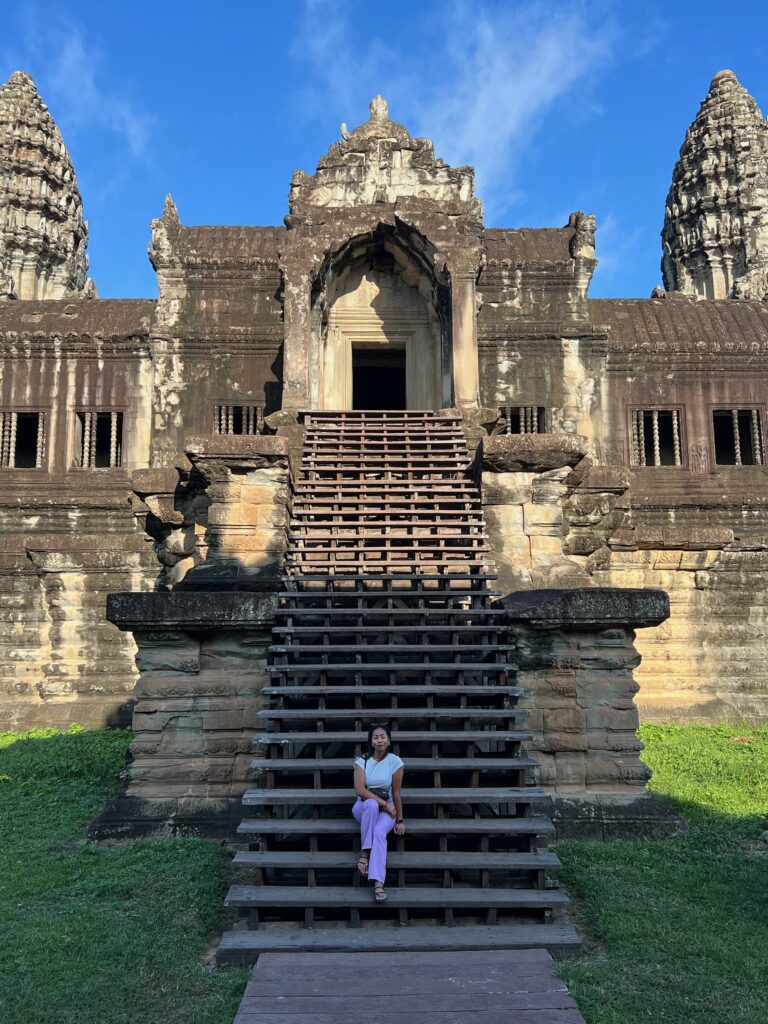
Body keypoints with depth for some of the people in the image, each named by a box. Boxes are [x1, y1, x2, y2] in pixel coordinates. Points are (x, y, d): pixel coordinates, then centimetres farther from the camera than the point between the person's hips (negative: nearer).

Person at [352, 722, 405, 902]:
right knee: (371, 804, -37)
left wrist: (400, 820, -2)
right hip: (363, 807, 1)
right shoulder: (362, 760, -7)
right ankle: (365, 852, -27)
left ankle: (378, 882, -42)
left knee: (379, 832, -33)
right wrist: (384, 803, -22)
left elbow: (396, 793, -3)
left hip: (386, 809, 0)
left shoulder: (395, 762, -7)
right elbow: (360, 790, -17)